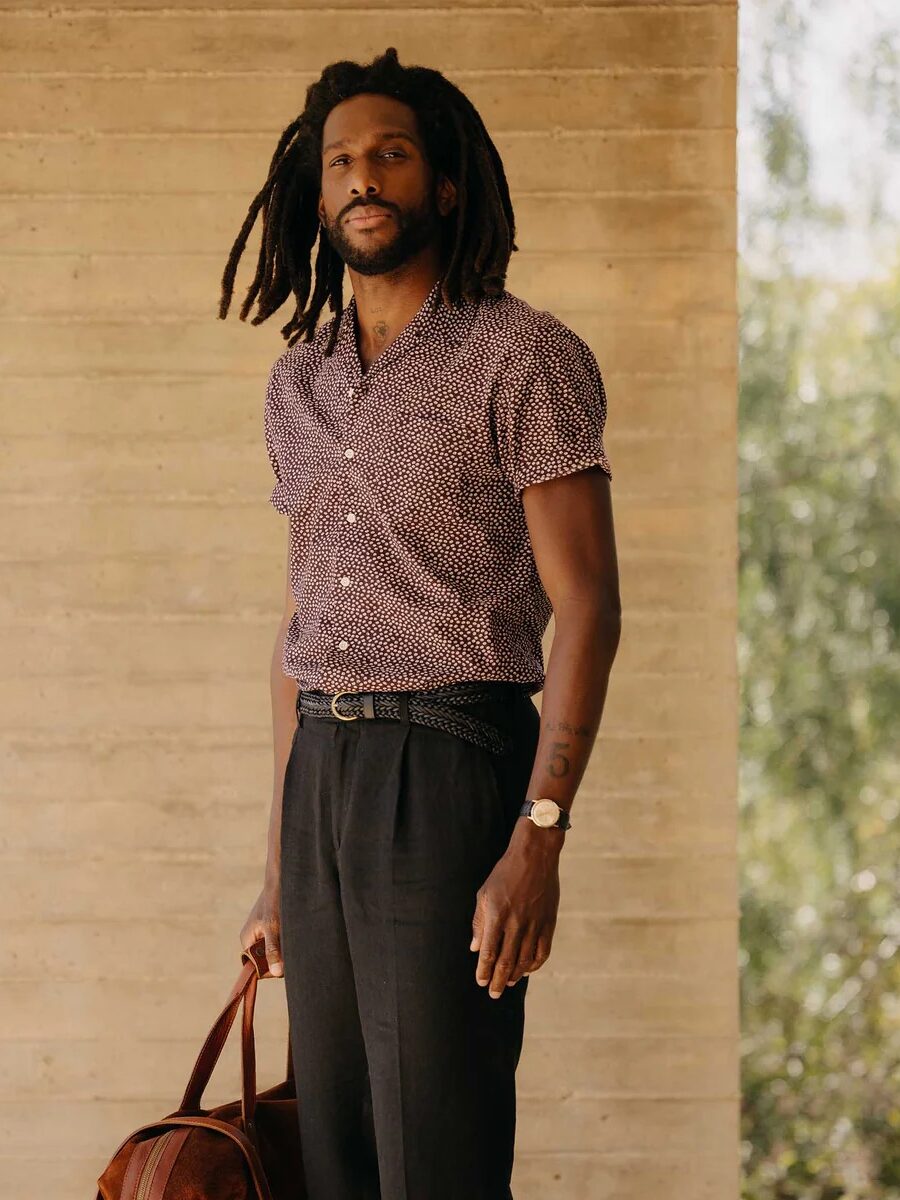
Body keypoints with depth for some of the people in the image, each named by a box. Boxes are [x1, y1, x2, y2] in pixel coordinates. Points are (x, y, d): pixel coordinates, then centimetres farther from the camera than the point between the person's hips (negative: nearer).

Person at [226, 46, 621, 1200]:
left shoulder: (524, 355, -5)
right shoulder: (298, 380, 15)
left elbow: (586, 608, -11)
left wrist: (538, 842, -21)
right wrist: (279, 871, 15)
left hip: (452, 769, -7)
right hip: (323, 779, 7)